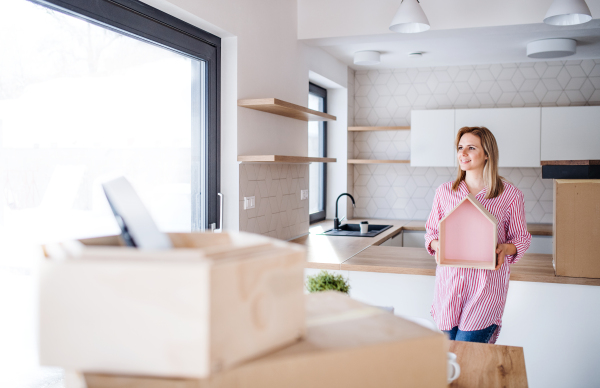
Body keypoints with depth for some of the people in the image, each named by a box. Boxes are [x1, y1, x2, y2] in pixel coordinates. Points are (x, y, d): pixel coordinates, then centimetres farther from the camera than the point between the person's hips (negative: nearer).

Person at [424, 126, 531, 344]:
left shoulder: (510, 195, -2)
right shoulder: (444, 191, 6)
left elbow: (521, 237, 6)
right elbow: (431, 232, 14)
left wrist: (505, 248, -15)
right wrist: (437, 245, -8)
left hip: (487, 284, -3)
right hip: (449, 282, 3)